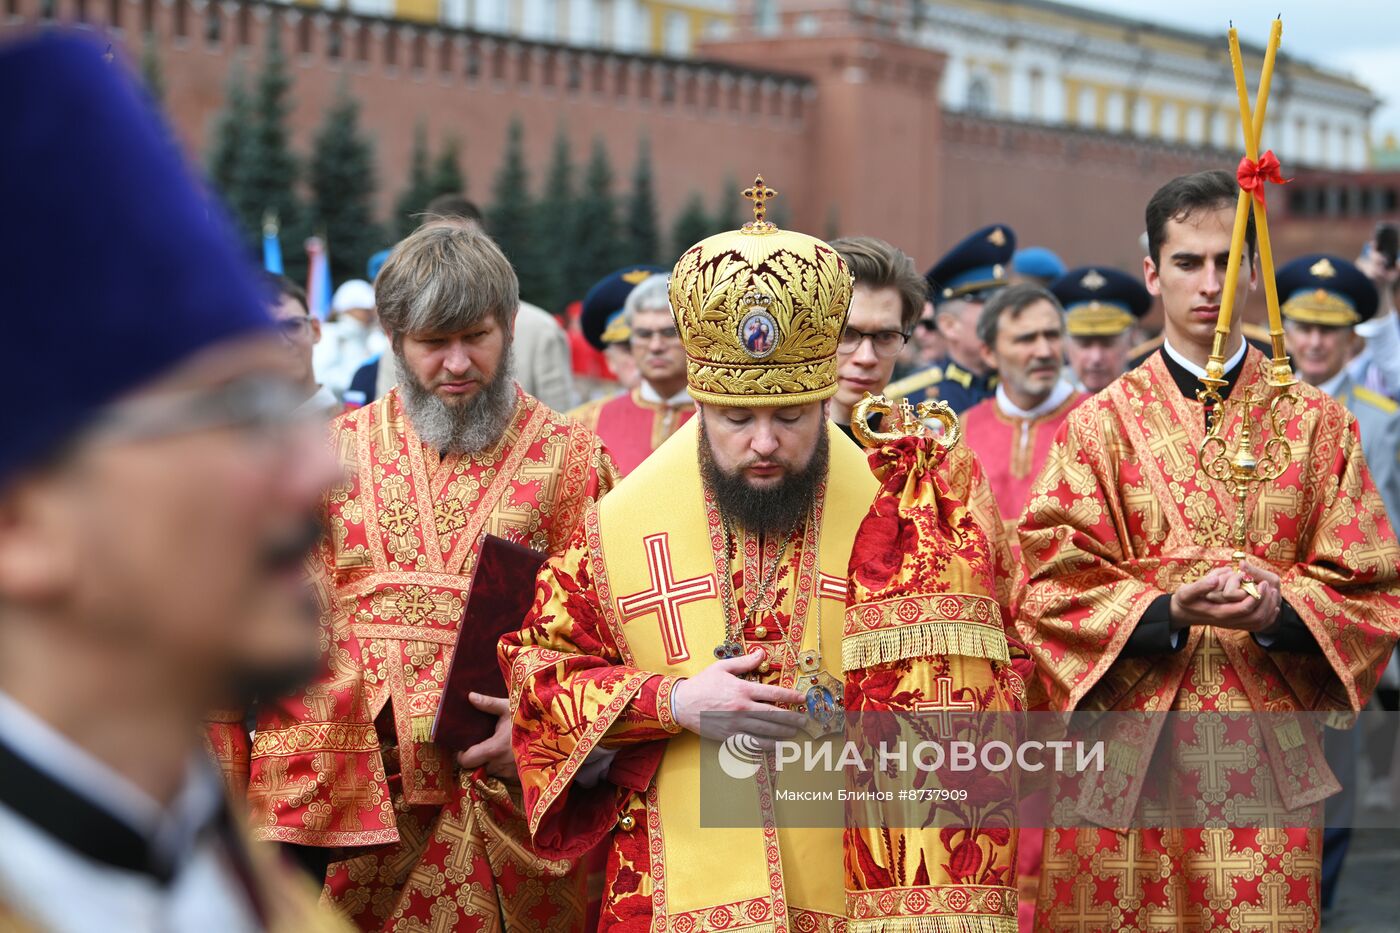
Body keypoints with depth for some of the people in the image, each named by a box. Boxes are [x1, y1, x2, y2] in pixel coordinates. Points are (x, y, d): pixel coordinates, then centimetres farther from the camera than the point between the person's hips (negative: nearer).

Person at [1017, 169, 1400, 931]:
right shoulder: (1099, 425, 5)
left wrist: (1280, 612, -15)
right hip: (1128, 760, -1)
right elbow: (1053, 589, -3)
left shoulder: (1318, 426, 9)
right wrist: (1171, 609, -19)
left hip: (1268, 762, 1)